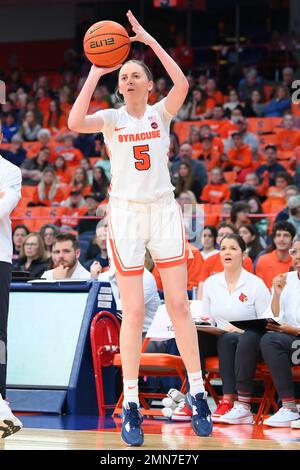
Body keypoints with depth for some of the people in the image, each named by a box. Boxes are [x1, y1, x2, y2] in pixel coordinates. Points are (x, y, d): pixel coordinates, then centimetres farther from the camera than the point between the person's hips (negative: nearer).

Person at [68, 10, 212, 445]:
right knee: (133, 311, -4)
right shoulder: (111, 118, 1)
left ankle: (198, 394, 7)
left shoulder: (161, 113, 2)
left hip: (164, 210, 1)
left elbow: (182, 84, -20)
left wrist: (150, 40, -19)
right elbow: (75, 122, -21)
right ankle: (131, 405, 0)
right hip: (125, 213, -1)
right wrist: (94, 74, -18)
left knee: (179, 305, -1)